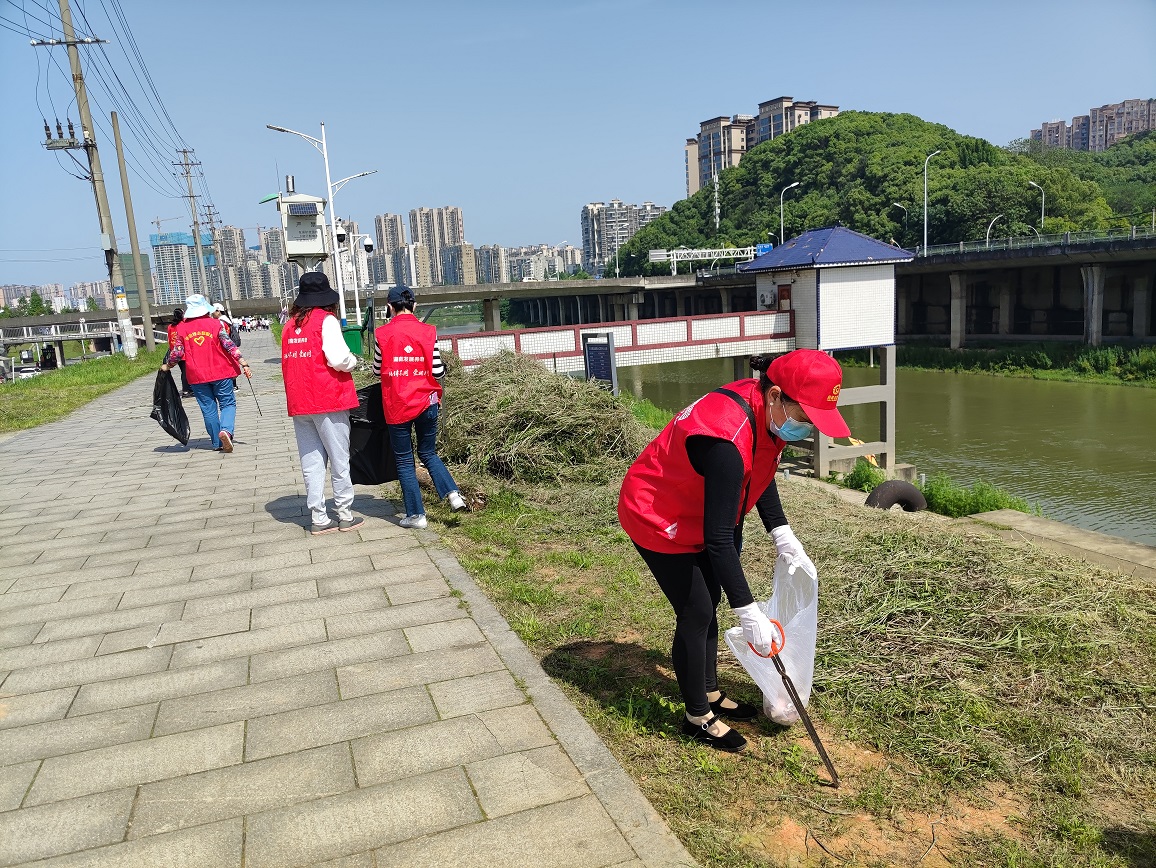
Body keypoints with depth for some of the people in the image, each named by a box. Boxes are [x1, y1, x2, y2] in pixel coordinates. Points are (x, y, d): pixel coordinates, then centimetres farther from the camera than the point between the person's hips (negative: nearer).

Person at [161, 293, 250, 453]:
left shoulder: (181, 328, 1)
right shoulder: (215, 323, -3)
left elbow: (177, 352, -1)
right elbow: (229, 345, -9)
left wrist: (167, 366, 17)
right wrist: (243, 363, -9)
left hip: (197, 376, 2)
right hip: (220, 373, -2)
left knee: (208, 409, 9)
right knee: (228, 403, 5)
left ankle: (217, 443, 13)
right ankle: (226, 429, -22)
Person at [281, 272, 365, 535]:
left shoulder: (290, 325, 12)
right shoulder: (326, 320, -7)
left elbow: (289, 363, 12)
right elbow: (339, 360, -17)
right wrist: (353, 360, 2)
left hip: (298, 403, 6)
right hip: (328, 400, -6)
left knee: (311, 462, 9)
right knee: (339, 460, 5)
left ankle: (319, 518, 12)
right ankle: (345, 516, 11)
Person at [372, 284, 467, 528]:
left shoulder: (382, 334, -6)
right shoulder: (427, 332, -4)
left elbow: (377, 371, 3)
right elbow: (438, 372, -4)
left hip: (396, 406, -2)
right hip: (427, 403, 2)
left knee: (404, 460, 9)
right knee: (428, 453, 20)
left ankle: (416, 514, 11)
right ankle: (452, 493, 2)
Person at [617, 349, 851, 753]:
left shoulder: (767, 413, -12)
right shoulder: (726, 438, -39)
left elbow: (759, 474, 10)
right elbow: (717, 538, -36)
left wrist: (782, 534, 2)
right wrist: (750, 613, -32)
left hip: (698, 513, 9)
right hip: (657, 519, -9)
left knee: (707, 607, 18)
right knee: (696, 614, -2)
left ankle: (710, 694, 38)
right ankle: (698, 719, 18)